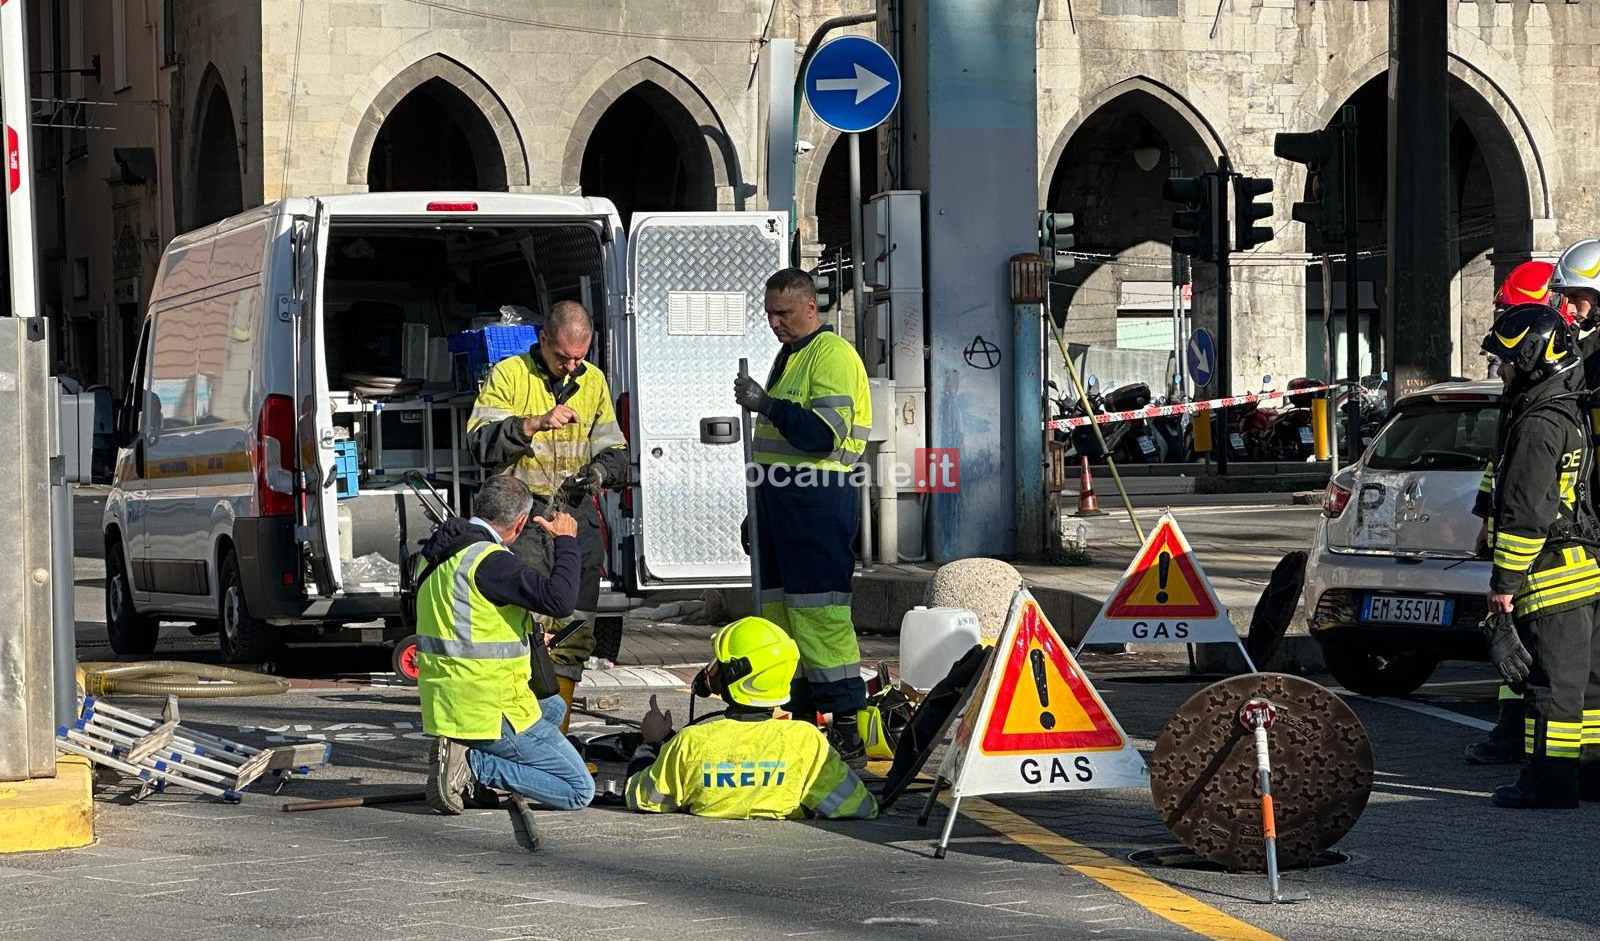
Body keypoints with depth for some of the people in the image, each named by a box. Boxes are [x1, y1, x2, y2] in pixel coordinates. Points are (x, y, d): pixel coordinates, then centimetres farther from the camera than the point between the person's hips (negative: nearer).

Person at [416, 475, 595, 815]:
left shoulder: (437, 554, 10)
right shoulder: (490, 560, -19)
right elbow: (559, 600, -27)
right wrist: (566, 542, -11)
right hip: (491, 711, -9)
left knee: (554, 707, 34)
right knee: (579, 790, -1)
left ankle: (471, 765, 10)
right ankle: (472, 766, -12)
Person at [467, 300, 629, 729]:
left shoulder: (593, 381, 15)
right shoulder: (508, 374, 0)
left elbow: (615, 449, 20)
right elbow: (481, 441, -11)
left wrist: (600, 471, -2)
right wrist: (536, 423, -23)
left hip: (578, 516, 5)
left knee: (573, 633, 6)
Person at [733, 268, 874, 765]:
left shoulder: (832, 355, -9)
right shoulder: (788, 356, 22)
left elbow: (826, 434, -21)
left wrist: (766, 404, -22)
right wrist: (761, 506, 27)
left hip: (819, 498, -10)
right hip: (781, 498, 10)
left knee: (820, 615, -13)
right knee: (782, 616, 10)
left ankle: (848, 734, -14)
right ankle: (800, 723, 16)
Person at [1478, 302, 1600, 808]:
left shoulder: (1539, 424, -18)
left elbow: (1526, 515, -21)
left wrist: (1504, 585, -17)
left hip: (1550, 576, -10)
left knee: (1552, 681, -5)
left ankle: (1550, 780, -2)